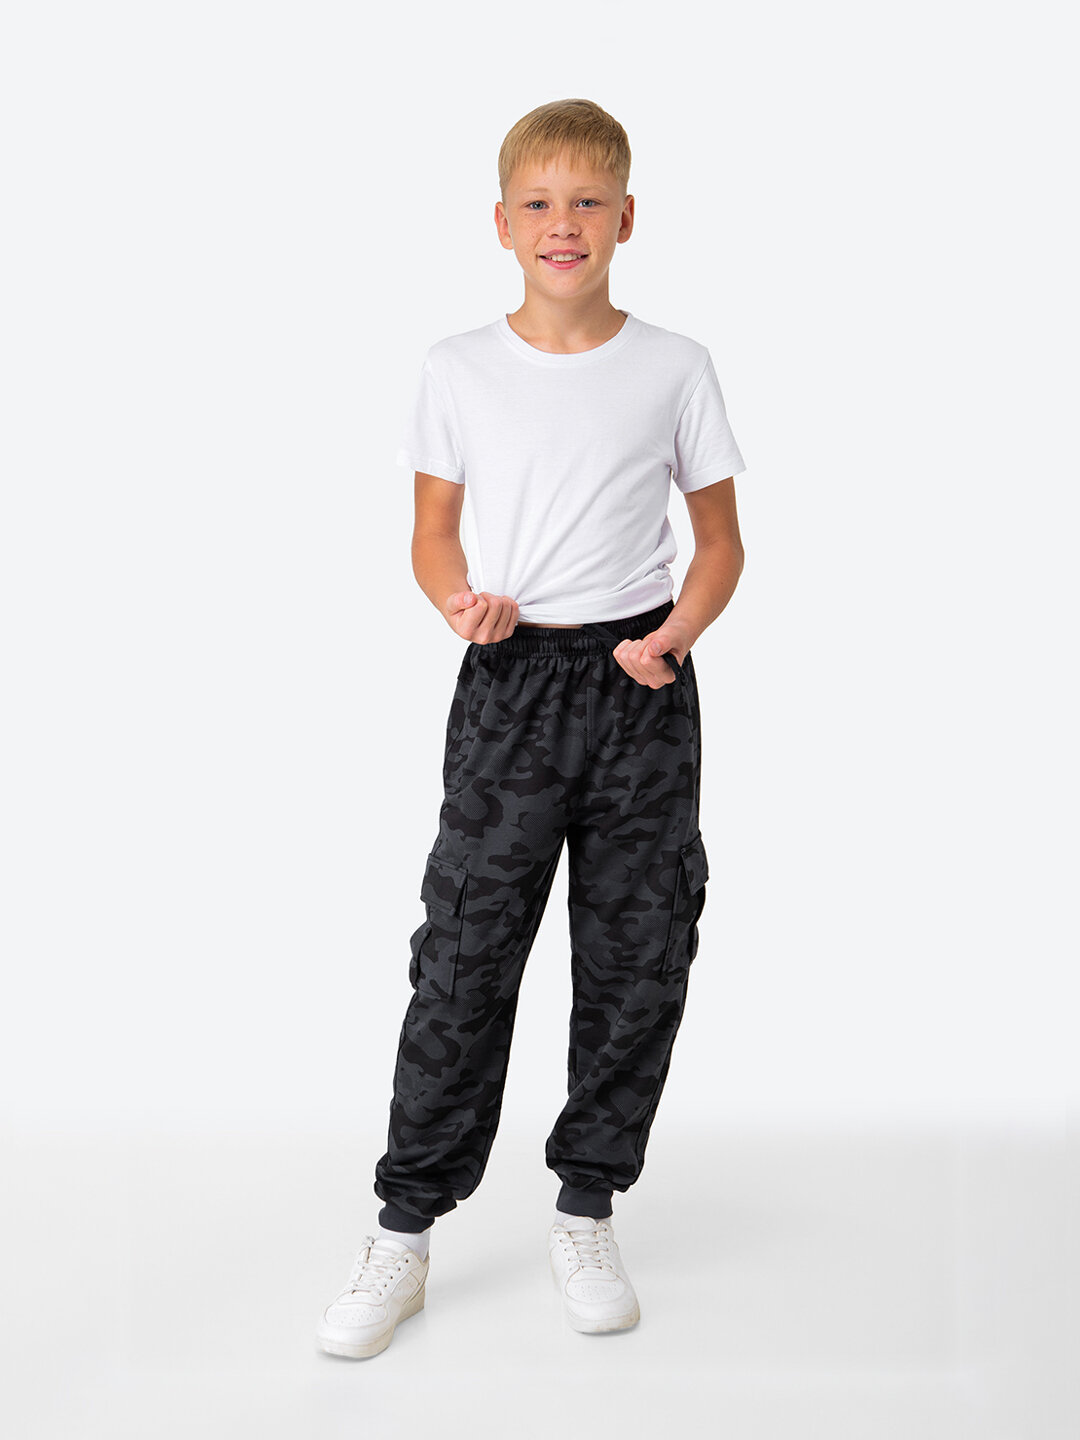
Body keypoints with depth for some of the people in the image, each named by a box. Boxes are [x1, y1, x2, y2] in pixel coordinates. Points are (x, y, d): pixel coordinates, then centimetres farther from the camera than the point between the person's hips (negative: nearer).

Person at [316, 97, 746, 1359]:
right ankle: (404, 1234, 9)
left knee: (640, 958, 5)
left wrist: (677, 635, -10)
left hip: (639, 689, 1)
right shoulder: (457, 371, 4)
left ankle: (585, 1214, 23)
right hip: (509, 687, 0)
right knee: (464, 955, -2)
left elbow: (720, 542, 8)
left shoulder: (675, 368, 3)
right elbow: (434, 535, 10)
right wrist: (462, 603, -11)